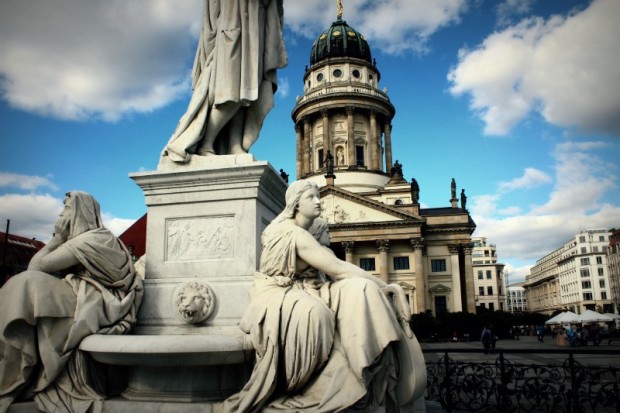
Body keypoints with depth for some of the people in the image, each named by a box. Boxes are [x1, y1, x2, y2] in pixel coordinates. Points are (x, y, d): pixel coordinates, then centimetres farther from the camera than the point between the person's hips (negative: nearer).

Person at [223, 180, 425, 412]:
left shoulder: (317, 228, 8)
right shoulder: (292, 233, -20)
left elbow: (332, 270, 3)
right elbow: (338, 269, -23)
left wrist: (378, 286, -11)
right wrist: (384, 286, -17)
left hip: (308, 293, 8)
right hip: (279, 296, -8)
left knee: (361, 291, -15)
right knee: (312, 312, -41)